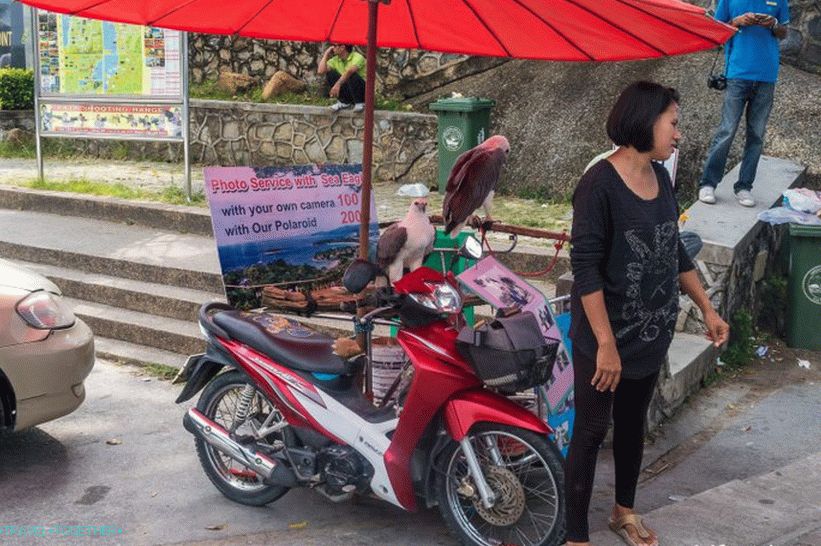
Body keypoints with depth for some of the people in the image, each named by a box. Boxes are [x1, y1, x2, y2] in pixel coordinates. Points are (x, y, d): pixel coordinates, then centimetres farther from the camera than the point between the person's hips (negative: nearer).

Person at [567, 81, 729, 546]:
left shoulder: (661, 177, 4)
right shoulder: (600, 183, -19)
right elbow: (585, 267, -21)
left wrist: (707, 308, 14)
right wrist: (606, 343, -23)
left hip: (652, 334, 7)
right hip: (605, 339, -7)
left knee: (633, 424, 21)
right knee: (591, 433, 4)